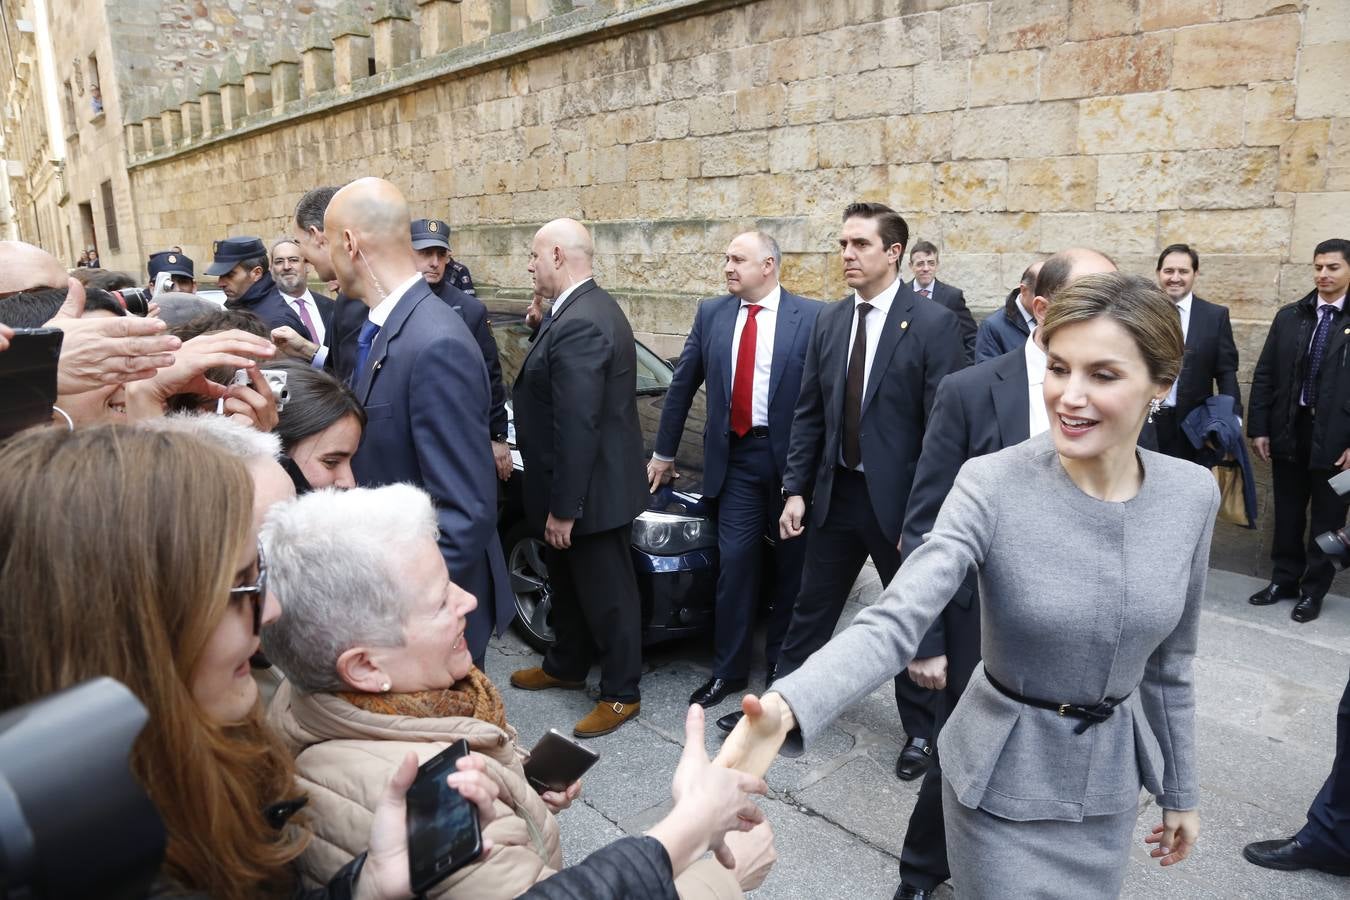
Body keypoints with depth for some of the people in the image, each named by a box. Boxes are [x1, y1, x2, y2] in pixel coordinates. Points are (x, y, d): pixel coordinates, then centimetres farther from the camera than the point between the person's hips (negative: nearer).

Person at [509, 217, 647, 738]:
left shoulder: (577, 325, -26)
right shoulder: (591, 307, 8)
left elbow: (576, 428, -27)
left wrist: (564, 509, -23)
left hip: (593, 489, -11)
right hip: (589, 482, 11)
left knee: (607, 593, 6)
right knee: (569, 583, 25)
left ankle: (620, 693, 23)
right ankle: (565, 666, 44)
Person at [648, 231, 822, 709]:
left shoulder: (811, 316, -5)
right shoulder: (711, 314, 5)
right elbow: (682, 384, 11)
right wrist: (663, 453, 14)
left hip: (791, 456, -2)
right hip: (736, 456, 2)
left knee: (791, 564, 11)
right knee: (734, 562, 3)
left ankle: (783, 664, 29)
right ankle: (728, 669, 18)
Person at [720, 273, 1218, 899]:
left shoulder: (1192, 496, -8)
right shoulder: (992, 485, -22)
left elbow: (1170, 658, 4)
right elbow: (895, 621, -33)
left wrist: (1180, 788, 13)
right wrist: (786, 708, -50)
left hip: (1111, 780, 4)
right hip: (1005, 780, -4)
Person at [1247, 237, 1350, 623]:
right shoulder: (1289, 316, 5)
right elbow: (1264, 375, 6)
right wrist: (1259, 428, 1)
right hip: (1289, 431, 3)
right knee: (1287, 514, 14)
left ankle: (1313, 590, 23)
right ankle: (1284, 579, 29)